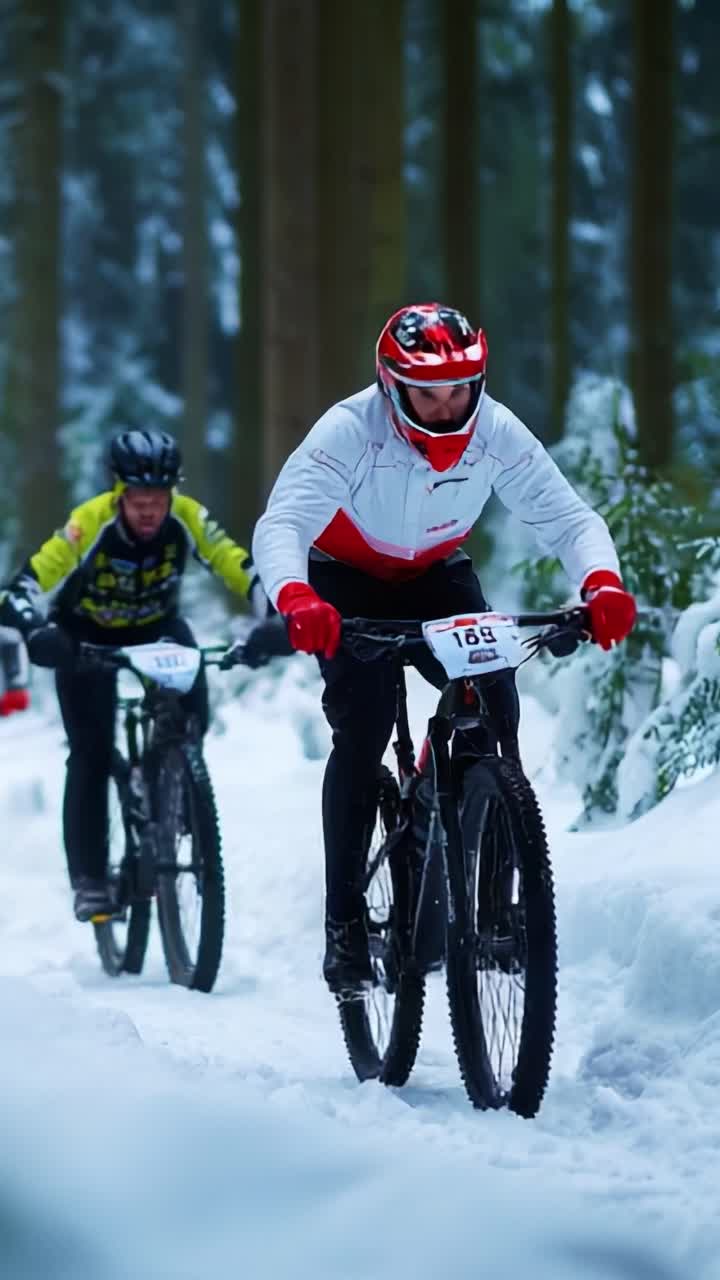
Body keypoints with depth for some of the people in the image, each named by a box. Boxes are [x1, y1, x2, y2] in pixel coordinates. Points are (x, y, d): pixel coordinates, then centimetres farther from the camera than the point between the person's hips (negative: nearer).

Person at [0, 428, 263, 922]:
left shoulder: (187, 519, -29)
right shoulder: (90, 524, -34)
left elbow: (241, 567, -31)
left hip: (157, 626, 2)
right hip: (87, 635, -2)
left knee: (190, 712, -23)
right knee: (91, 753, -11)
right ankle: (89, 879, -2)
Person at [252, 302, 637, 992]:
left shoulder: (497, 433, -23)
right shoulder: (350, 431, -32)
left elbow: (568, 517, -23)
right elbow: (281, 525, -42)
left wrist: (602, 583, -46)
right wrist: (296, 599, -63)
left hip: (436, 578, 3)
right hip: (344, 581, -3)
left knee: (494, 706, -19)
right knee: (364, 726, -23)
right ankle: (344, 919, -16)